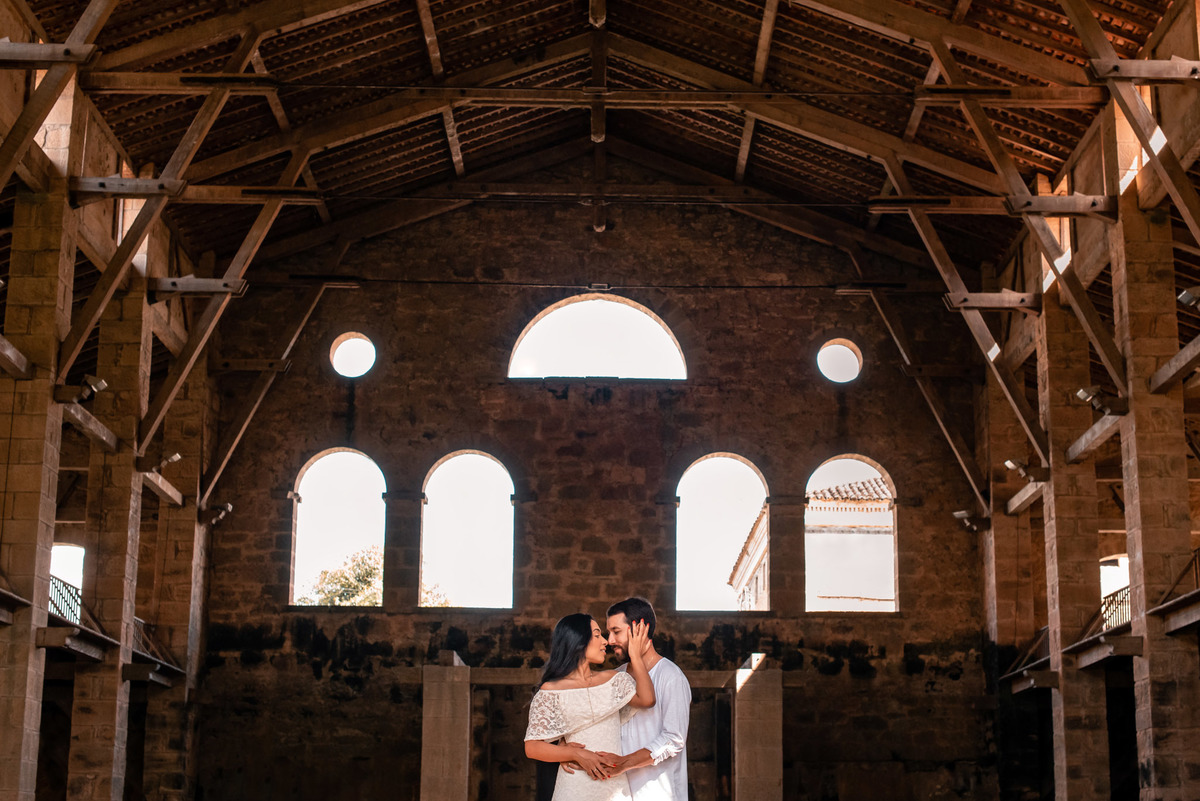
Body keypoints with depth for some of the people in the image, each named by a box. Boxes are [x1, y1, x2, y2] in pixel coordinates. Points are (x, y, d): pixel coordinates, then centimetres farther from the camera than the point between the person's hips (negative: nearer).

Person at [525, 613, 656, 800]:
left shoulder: (613, 680, 10)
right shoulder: (551, 691, -1)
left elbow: (646, 699, -9)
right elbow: (532, 747, -5)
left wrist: (636, 656, -1)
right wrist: (577, 754, -17)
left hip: (615, 785, 4)